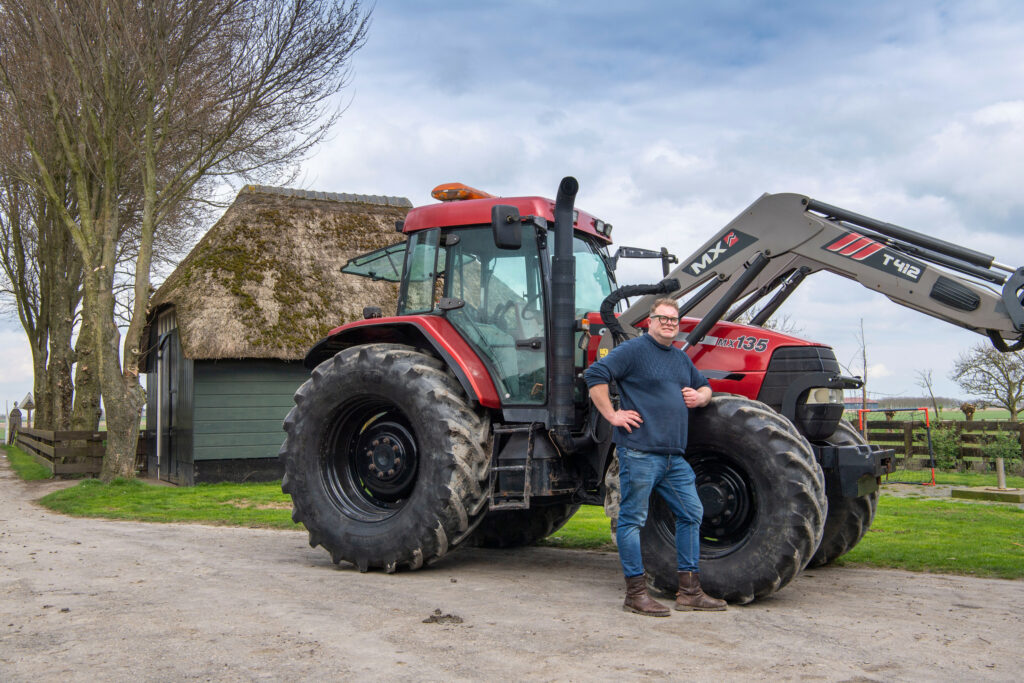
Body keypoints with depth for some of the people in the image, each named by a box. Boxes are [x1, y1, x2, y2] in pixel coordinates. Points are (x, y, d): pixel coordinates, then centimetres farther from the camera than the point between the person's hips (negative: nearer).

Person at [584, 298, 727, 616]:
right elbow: (595, 375, -13)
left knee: (691, 514, 10)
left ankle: (689, 590, 19)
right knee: (633, 518, -2)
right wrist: (612, 415, -15)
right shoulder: (634, 350, -5)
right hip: (639, 451, -8)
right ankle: (636, 594, 5)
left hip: (674, 456, 8)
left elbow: (704, 386, 33)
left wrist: (700, 396, 9)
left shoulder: (681, 359, 19)